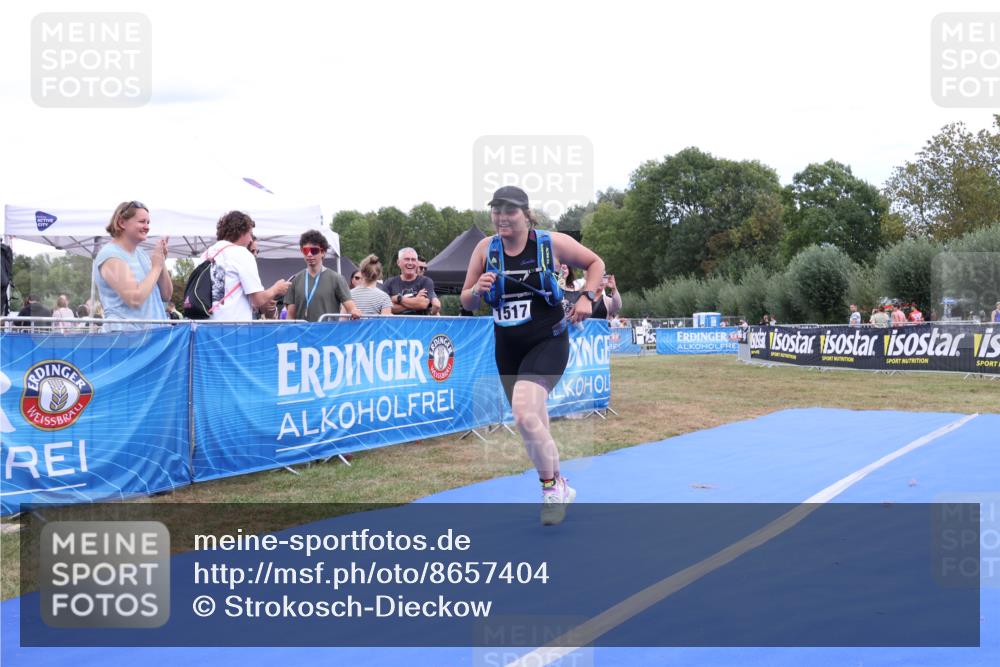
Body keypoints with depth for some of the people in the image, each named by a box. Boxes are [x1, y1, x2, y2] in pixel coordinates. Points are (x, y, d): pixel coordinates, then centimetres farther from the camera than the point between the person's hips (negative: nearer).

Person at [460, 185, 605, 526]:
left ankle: (552, 488, -5)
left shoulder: (552, 242, -8)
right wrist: (478, 289, -17)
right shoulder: (485, 249, -1)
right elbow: (467, 303, 5)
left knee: (524, 414, -25)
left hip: (547, 342, -5)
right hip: (507, 347, 5)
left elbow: (595, 263, 6)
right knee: (534, 427, 14)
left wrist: (587, 298, -9)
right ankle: (559, 488, 36)